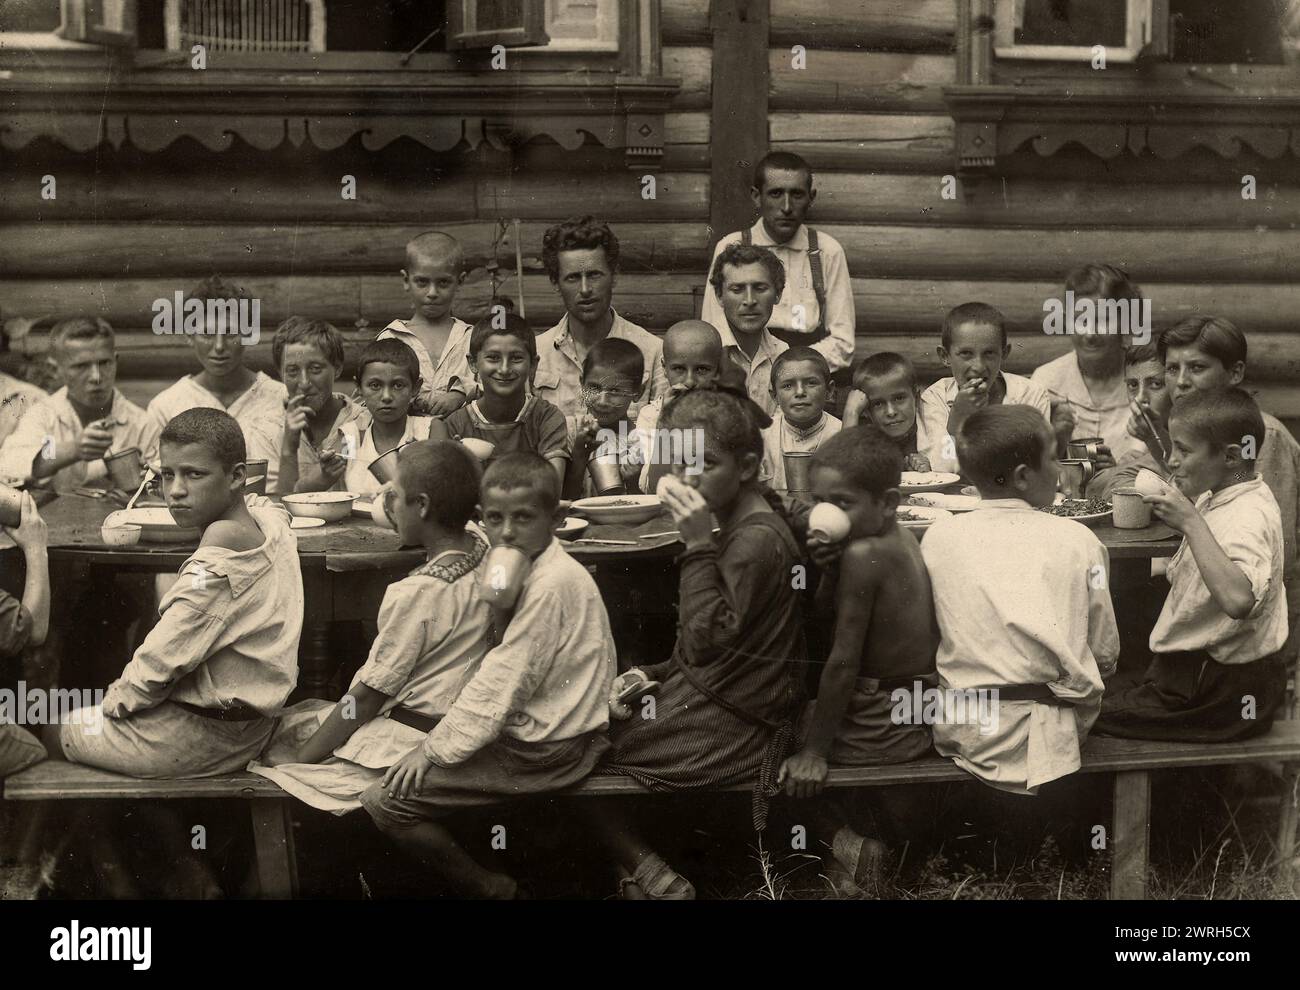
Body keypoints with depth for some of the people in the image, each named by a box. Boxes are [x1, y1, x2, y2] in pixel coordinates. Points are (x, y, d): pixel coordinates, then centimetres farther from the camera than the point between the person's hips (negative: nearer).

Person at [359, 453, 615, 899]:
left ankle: (491, 887, 5)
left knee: (384, 801, -11)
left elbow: (503, 683, -23)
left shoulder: (551, 585, -22)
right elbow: (501, 673, 6)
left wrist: (434, 749, -15)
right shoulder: (538, 568, 8)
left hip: (545, 751, -10)